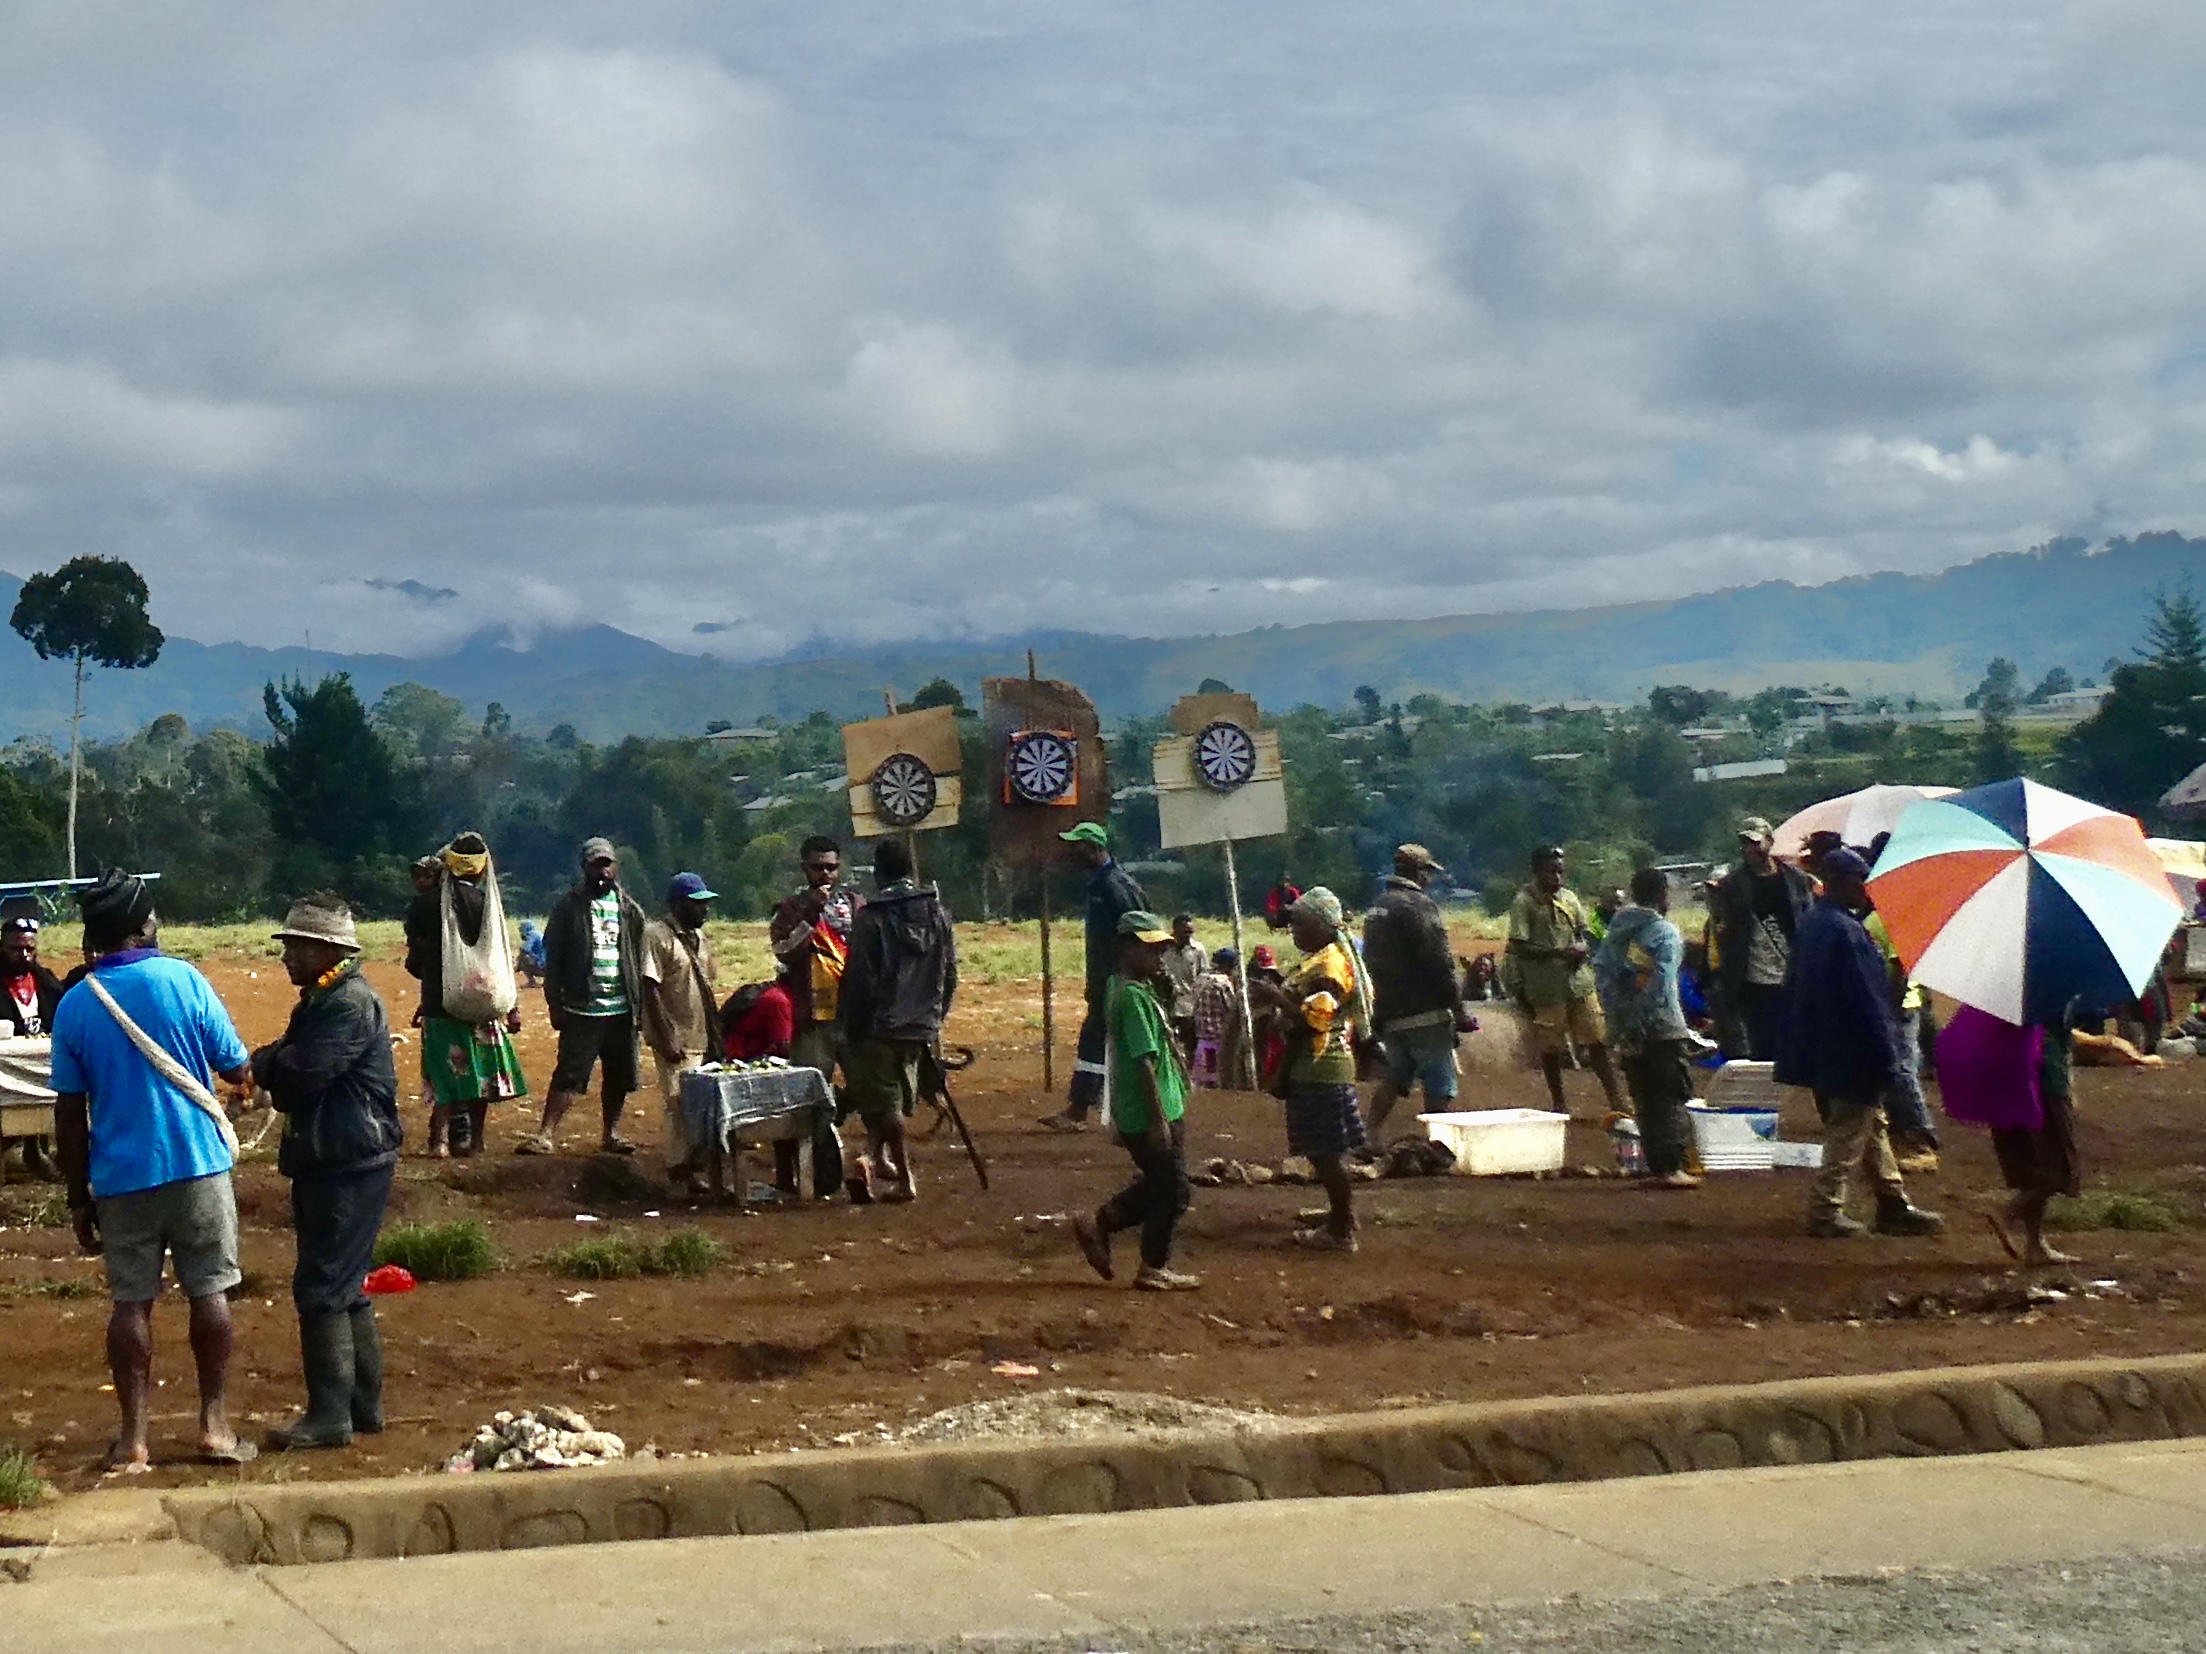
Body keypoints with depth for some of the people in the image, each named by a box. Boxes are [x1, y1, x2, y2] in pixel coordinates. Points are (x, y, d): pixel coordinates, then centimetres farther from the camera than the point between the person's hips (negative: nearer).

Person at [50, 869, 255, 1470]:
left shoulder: (75, 1004, -1)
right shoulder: (182, 979, -7)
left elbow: (70, 1114, 2)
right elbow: (237, 1071, -2)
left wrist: (80, 1198, 9)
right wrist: (263, 1065, 22)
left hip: (121, 1176, 2)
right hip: (197, 1163, -2)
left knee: (131, 1302, 7)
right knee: (209, 1291, 8)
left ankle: (133, 1439, 8)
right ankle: (214, 1425, 9)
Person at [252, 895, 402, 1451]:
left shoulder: (350, 1003, -17)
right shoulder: (322, 1000, 17)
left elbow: (301, 1073, -24)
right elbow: (291, 1079, 16)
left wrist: (262, 1064, -4)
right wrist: (273, 1067, -6)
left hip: (350, 1169, -11)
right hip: (326, 1164, 11)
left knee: (322, 1290, -9)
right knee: (344, 1289, 15)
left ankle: (331, 1415, -6)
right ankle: (363, 1404, 22)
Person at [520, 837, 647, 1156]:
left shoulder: (629, 909, 10)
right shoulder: (569, 907, 0)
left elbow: (639, 961, 12)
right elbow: (553, 959, -2)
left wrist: (640, 1004, 5)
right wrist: (555, 1004, -8)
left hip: (621, 1009, 4)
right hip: (582, 1008, -4)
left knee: (618, 1076, 9)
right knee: (568, 1074, -9)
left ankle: (611, 1134, 21)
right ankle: (547, 1135, -10)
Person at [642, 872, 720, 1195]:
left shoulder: (698, 936, 15)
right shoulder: (657, 935, -11)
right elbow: (650, 989, -16)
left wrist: (716, 1032, 16)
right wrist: (665, 1039, -21)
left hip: (702, 1038, 8)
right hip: (677, 1041, -8)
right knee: (679, 1105, -6)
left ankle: (690, 1165, 14)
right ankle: (680, 1173, -1)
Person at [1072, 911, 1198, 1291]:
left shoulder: (1135, 990, 12)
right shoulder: (1135, 996, -19)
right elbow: (1144, 1061, -22)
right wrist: (1159, 1119, -22)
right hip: (1152, 1116, -10)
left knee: (1156, 1185, 20)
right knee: (1172, 1191, 2)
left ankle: (1099, 1224, 23)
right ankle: (1155, 1269, 12)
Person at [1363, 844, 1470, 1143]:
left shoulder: (1378, 909, 14)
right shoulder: (1420, 907, -14)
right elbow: (1441, 964, -17)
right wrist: (1459, 1010, -12)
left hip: (1389, 1014, 8)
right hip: (1425, 1015, -8)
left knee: (1395, 1078, 20)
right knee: (1440, 1086, -1)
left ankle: (1368, 1137, 14)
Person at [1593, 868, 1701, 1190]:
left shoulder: (1616, 931, 9)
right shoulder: (1665, 932, -8)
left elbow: (1601, 972, 2)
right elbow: (1662, 983, -18)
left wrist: (1621, 1021, -1)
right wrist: (1642, 1025, -17)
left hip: (1629, 1029, 6)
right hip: (1663, 1029, -6)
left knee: (1645, 1100, 10)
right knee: (1672, 1098, -1)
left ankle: (1655, 1167, 8)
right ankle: (1671, 1167, -6)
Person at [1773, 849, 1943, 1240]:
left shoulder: (1810, 924, 9)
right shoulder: (1845, 931, -22)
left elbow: (1797, 988, 16)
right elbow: (1867, 998, -22)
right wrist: (1885, 1056, -18)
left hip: (1823, 1052, 10)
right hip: (1853, 1056, -10)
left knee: (1874, 1129, 17)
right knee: (1849, 1133, 0)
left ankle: (1895, 1204, 22)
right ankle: (1826, 1210, 3)